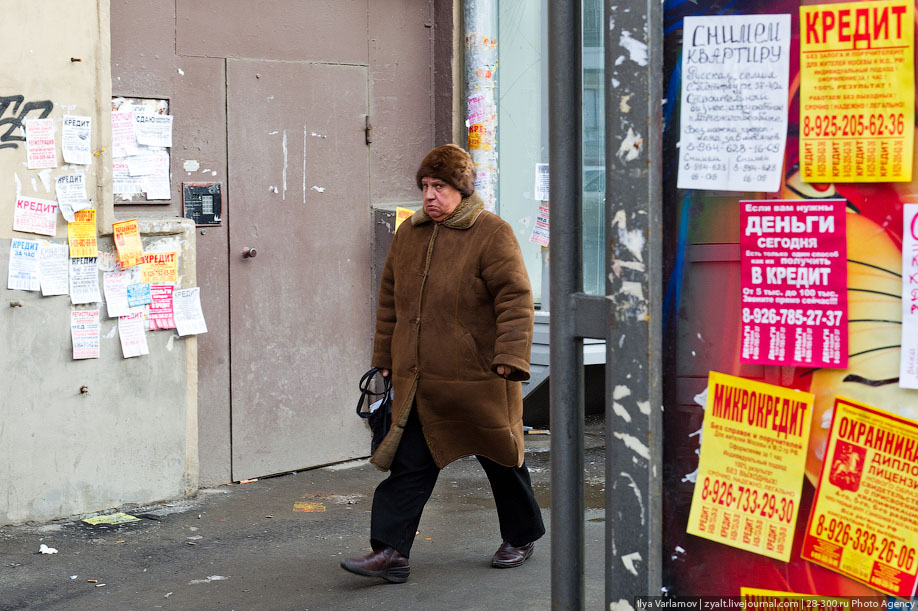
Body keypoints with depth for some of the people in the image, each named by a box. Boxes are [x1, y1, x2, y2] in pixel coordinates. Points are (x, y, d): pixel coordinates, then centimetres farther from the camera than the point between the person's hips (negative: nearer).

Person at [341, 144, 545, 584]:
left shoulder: (491, 235, -8)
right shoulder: (408, 234, 10)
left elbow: (515, 299, -12)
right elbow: (390, 300, 18)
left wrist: (510, 357, -20)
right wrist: (385, 358, 18)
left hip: (477, 382, -5)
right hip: (418, 382, 5)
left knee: (500, 460, 11)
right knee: (408, 464, -2)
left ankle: (521, 538, 30)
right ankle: (390, 551, -3)